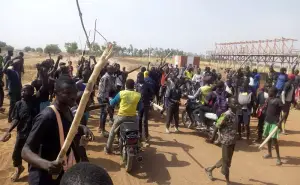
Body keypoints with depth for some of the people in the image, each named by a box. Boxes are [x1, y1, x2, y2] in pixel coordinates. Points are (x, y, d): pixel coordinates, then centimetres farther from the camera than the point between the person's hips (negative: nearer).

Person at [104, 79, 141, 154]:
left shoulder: (121, 93, -9)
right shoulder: (138, 95, -6)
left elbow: (112, 103, 1)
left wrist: (110, 100, 24)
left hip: (121, 116, -1)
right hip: (133, 117, 1)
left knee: (112, 132, 20)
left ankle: (108, 148, 28)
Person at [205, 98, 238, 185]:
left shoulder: (234, 114, 5)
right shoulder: (226, 115, -20)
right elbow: (217, 126, -17)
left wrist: (234, 140, 17)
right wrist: (212, 138, -13)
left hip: (232, 141, 9)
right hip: (226, 141, -9)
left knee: (228, 160, 21)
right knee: (226, 161, 6)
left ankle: (210, 169, 36)